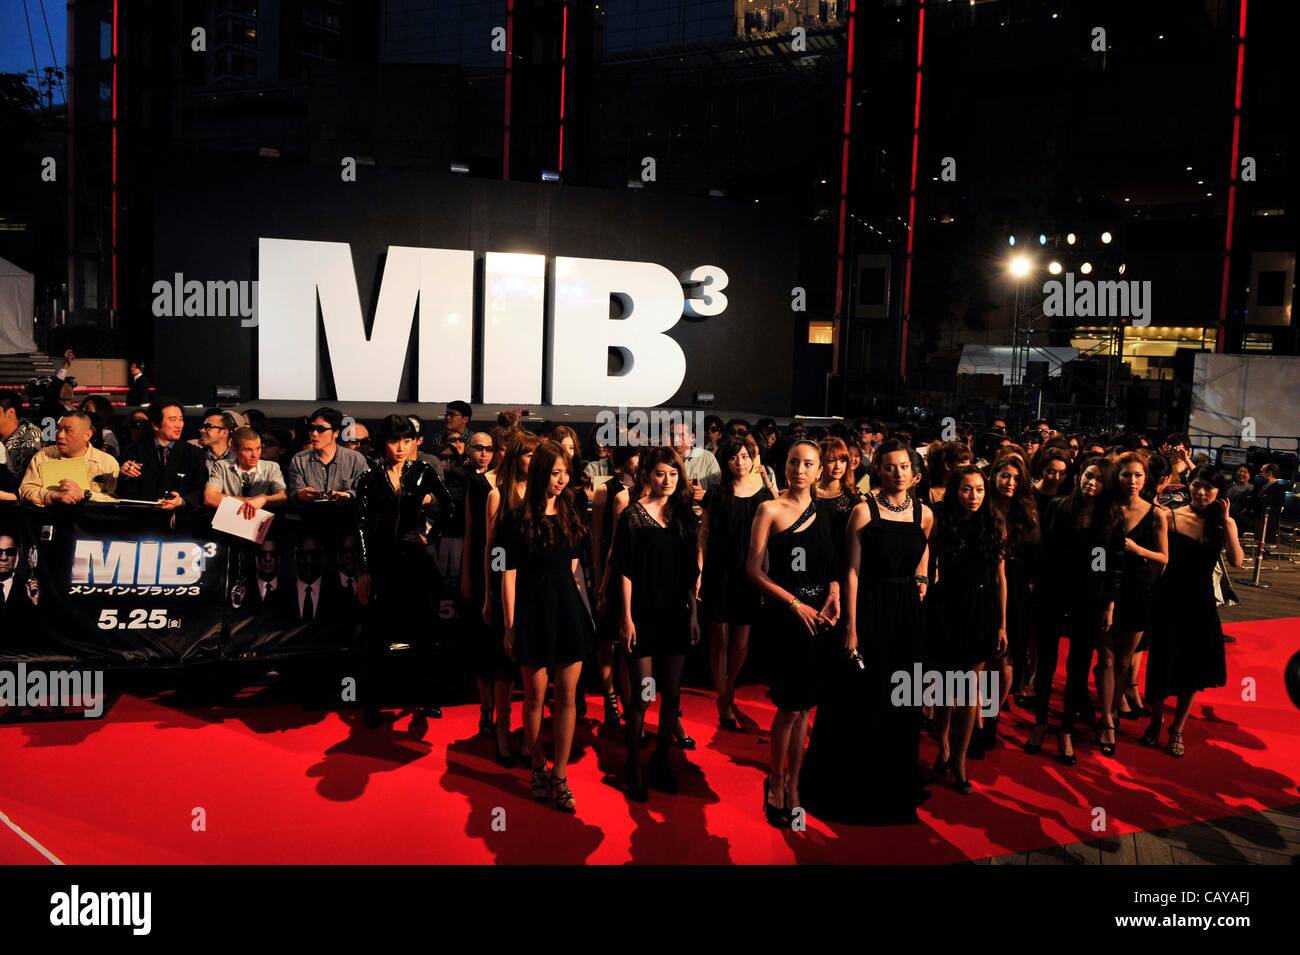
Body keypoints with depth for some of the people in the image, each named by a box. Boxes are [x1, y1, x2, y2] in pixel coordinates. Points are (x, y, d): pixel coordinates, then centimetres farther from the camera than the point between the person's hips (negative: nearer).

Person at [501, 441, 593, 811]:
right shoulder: (520, 520, -7)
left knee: (567, 696, 2)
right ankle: (538, 768, 25)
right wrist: (510, 626, -8)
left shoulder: (570, 514, 8)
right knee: (535, 696, 7)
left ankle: (560, 777, 10)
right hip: (533, 610, -4)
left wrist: (579, 607, 14)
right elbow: (509, 575, -6)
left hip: (568, 607, 4)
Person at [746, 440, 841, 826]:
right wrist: (795, 603, -12)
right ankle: (775, 783, 15)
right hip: (784, 616, -4)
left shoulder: (824, 512, 10)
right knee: (790, 707, -4)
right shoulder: (770, 510, -2)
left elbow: (833, 566, 14)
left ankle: (791, 784, 22)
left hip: (820, 617, 4)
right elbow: (754, 569, -7)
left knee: (804, 706, 9)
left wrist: (834, 595, -5)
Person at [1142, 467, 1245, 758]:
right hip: (1170, 600, -3)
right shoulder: (1172, 517, -8)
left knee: (1194, 670, 10)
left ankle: (1177, 729, 27)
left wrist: (1226, 521, -15)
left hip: (1201, 602, 3)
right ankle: (1156, 720, 29)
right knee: (1163, 666, 4)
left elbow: (1237, 561, -14)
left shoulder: (1224, 523, 1)